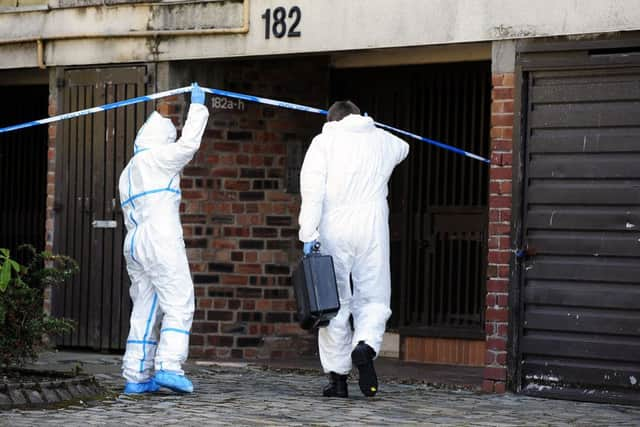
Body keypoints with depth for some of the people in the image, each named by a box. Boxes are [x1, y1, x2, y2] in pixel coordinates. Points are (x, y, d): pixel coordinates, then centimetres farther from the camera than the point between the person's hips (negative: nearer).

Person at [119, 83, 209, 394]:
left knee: (145, 310, 8)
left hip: (134, 243, 9)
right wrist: (197, 106, 8)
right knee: (179, 305, -9)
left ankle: (136, 376, 4)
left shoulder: (128, 173, 25)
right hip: (161, 241, -9)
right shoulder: (156, 158, -2)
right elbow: (189, 143, -3)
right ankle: (169, 367, -21)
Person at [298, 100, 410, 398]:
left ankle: (338, 377, 8)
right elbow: (403, 148, 40)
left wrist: (309, 233, -11)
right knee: (373, 299, 10)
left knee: (335, 301, 6)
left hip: (333, 231, -1)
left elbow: (312, 191, -9)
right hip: (372, 229, 1)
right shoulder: (382, 140, 13)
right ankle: (366, 346, -20)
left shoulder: (323, 142, 3)